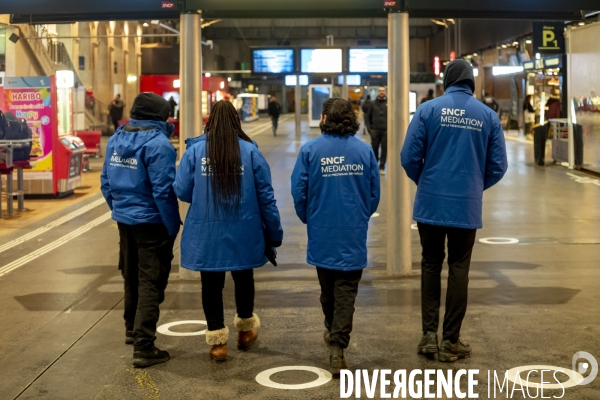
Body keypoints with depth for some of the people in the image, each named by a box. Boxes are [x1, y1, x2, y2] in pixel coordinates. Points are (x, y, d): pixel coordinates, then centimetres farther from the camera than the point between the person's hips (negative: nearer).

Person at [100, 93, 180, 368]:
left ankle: (132, 330, 40)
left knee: (132, 278, 23)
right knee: (150, 284, -2)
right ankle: (143, 347, -3)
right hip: (152, 222, -7)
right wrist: (173, 226, -13)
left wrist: (118, 210, 17)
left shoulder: (116, 138, 4)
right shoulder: (157, 143, -20)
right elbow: (163, 190, -21)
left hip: (124, 219, 7)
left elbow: (106, 182, 8)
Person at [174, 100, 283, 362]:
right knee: (244, 279, 21)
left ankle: (217, 341, 16)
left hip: (206, 234, -1)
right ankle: (246, 329, 39)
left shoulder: (195, 150, -8)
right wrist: (274, 233, 4)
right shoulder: (250, 151, -6)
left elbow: (182, 191, -6)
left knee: (211, 284, 11)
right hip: (244, 232, 1)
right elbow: (266, 196, -5)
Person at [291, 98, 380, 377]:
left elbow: (299, 190, -6)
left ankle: (332, 332, 41)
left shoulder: (310, 150, -8)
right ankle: (337, 348, -6)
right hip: (354, 235, 0)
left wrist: (307, 219, 13)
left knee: (328, 289, 20)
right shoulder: (364, 150, -3)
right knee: (346, 291, 2)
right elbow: (374, 194, 1)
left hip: (322, 233, 1)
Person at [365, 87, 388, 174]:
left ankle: (382, 167, 8)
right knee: (374, 149, 5)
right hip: (375, 130, 1)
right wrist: (369, 129, -1)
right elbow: (367, 117, 8)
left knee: (384, 149, 1)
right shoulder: (373, 104, 7)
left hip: (386, 131, -1)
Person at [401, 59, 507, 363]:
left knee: (430, 266, 13)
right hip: (467, 206, 1)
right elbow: (497, 166, 2)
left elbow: (409, 157, -6)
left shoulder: (428, 109, -4)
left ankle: (430, 334, 8)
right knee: (458, 269, 9)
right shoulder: (488, 115, 1)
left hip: (431, 203, 0)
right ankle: (451, 341, 13)